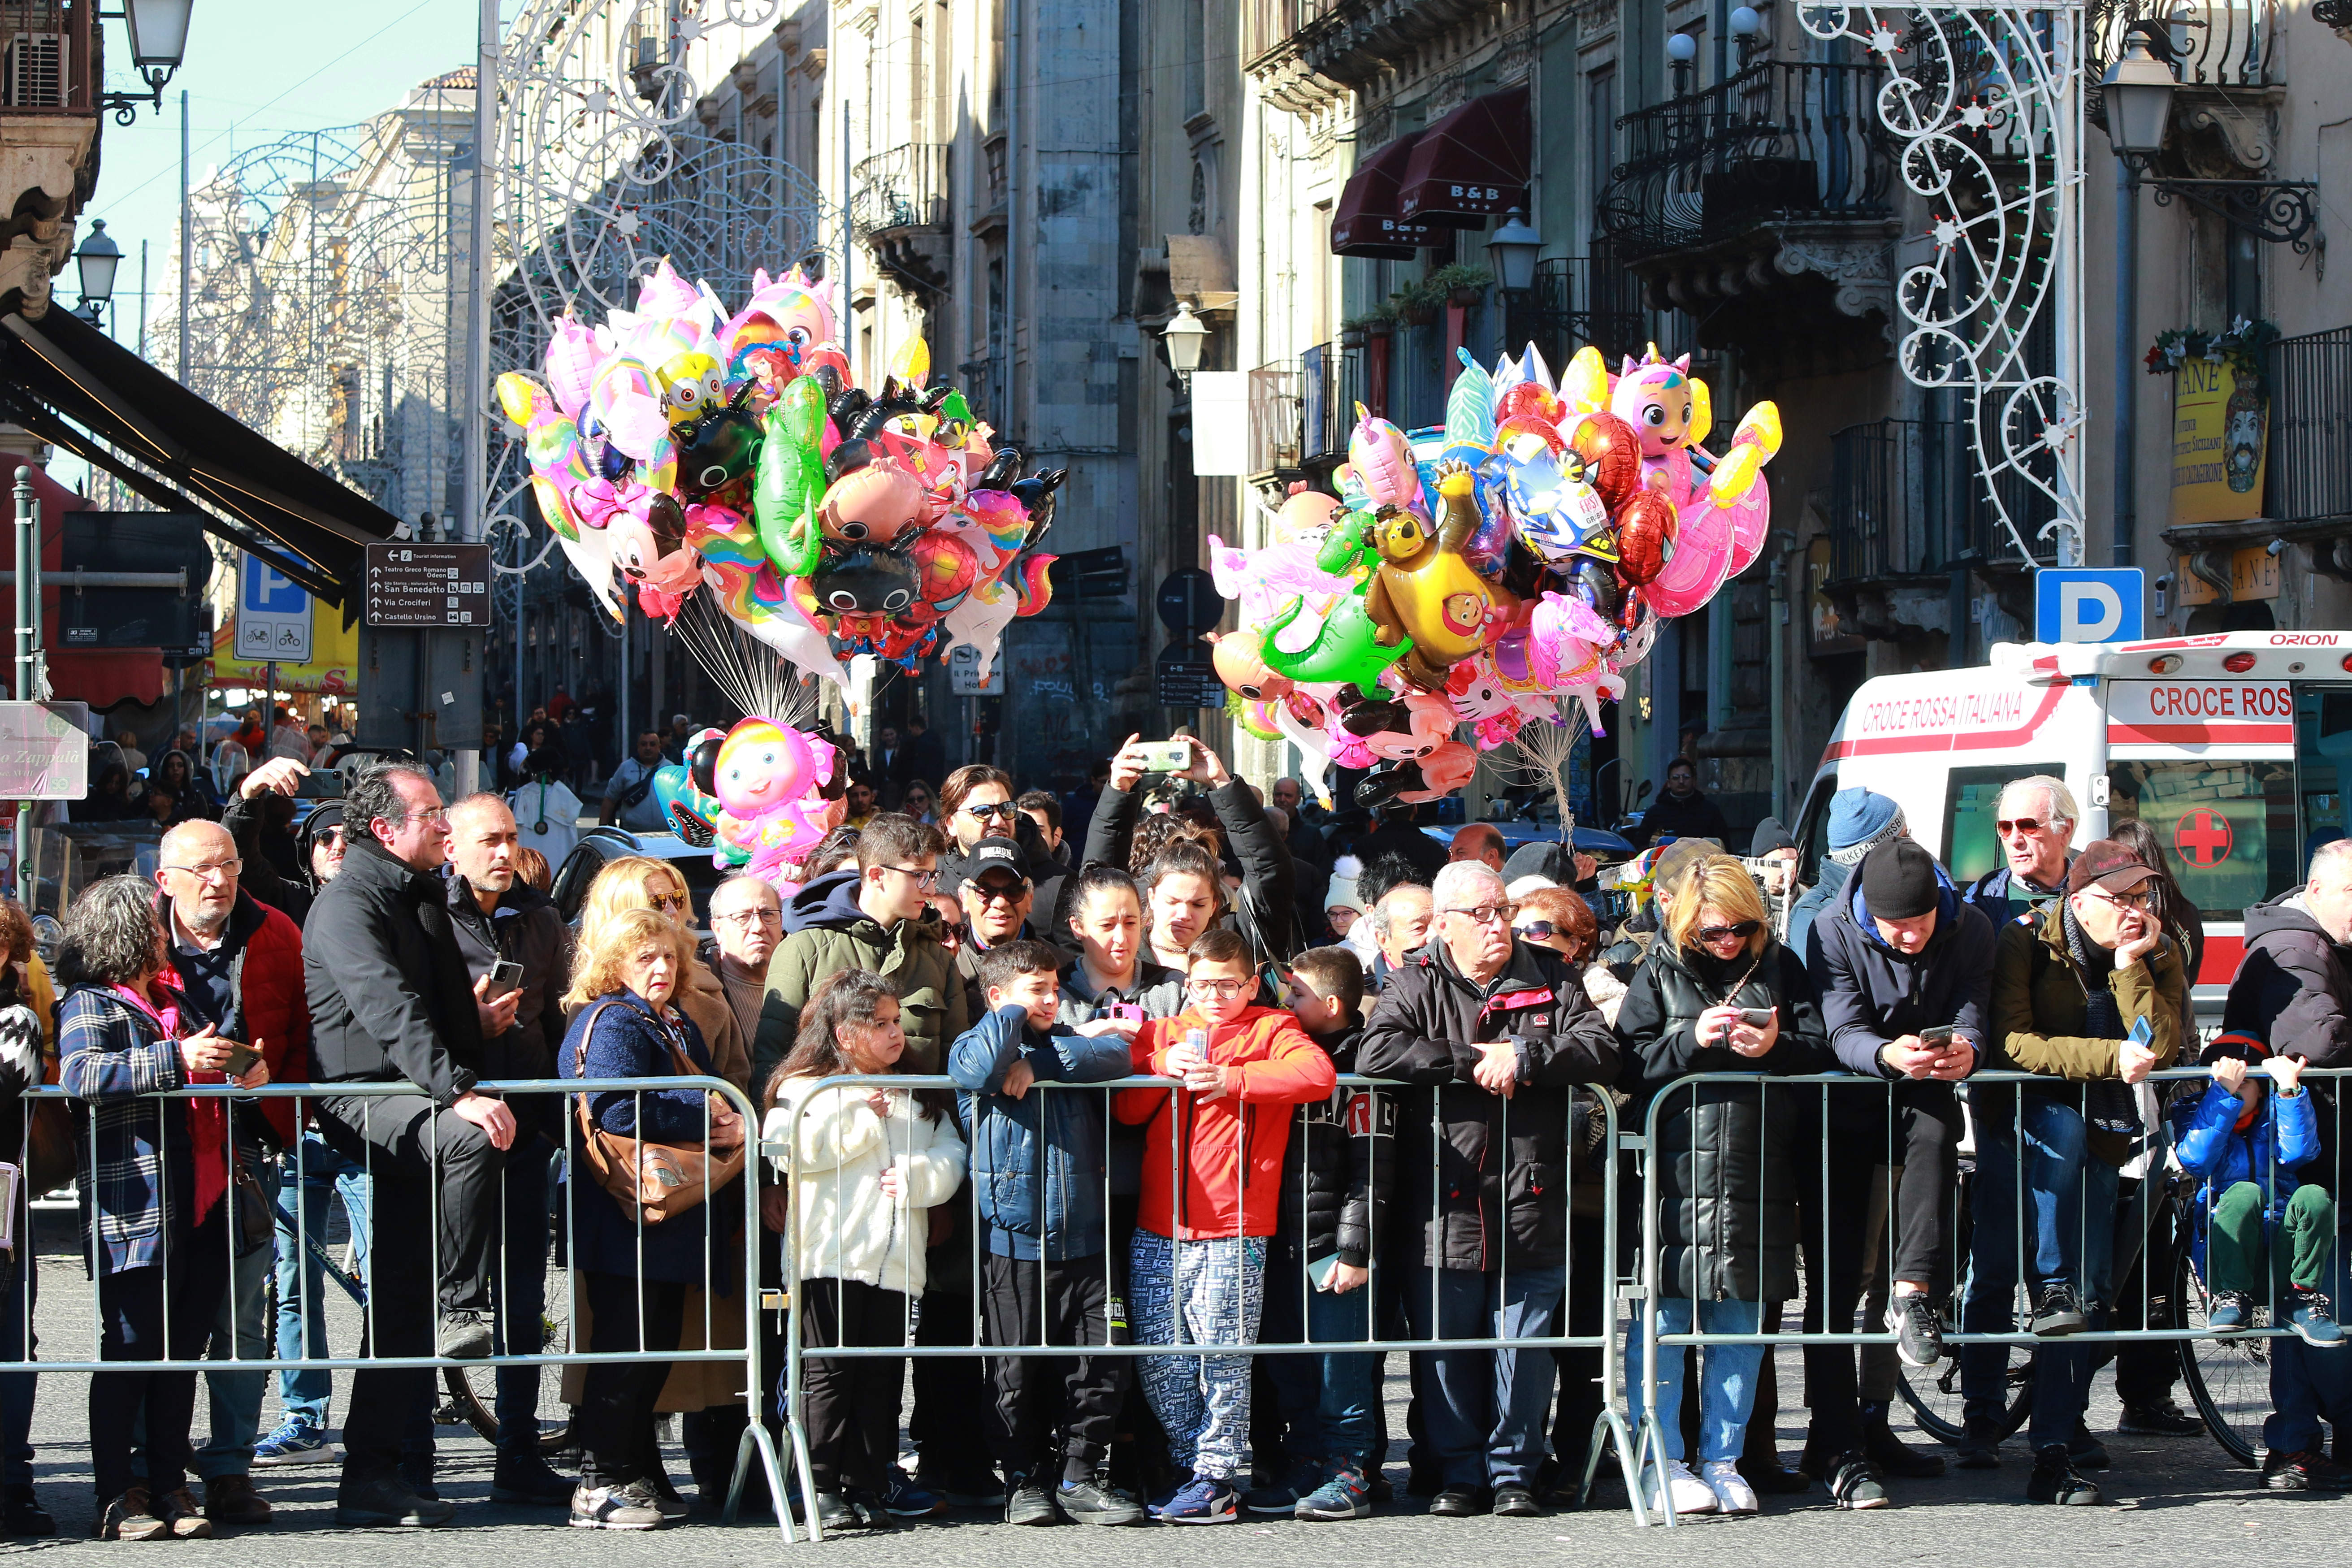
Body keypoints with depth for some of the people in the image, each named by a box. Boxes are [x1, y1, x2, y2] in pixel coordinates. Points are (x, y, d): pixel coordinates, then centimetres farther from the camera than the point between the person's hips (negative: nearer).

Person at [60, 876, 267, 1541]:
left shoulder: (169, 1003, 24)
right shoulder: (90, 1005, -3)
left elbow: (204, 1082, 39)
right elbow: (81, 1074, -22)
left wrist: (244, 1072, 16)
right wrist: (176, 1059, -27)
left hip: (198, 1207, 8)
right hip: (132, 1207, -8)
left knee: (182, 1348, 8)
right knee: (130, 1348, -6)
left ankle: (170, 1485, 14)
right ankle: (117, 1495, -2)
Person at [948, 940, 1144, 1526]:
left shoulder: (1071, 1042, 14)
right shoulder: (972, 1046, 5)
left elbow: (1117, 1053, -8)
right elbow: (983, 1065, -20)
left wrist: (1039, 1065, -12)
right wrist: (1013, 1014, -4)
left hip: (1085, 1240, 3)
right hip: (1013, 1242, -3)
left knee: (1099, 1368, 2)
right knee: (1017, 1374, 3)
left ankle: (1081, 1477, 12)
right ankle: (1025, 1480, 14)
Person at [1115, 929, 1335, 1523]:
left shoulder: (1270, 1031, 4)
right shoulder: (1162, 1032, 16)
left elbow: (1318, 1074, -16)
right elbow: (1126, 1109, 10)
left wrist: (1229, 1079, -16)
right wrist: (1163, 1068, -7)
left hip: (1233, 1232, -5)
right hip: (1157, 1229, 5)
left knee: (1223, 1361, -4)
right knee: (1160, 1364, 6)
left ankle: (1216, 1479, 3)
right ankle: (1190, 1468, 17)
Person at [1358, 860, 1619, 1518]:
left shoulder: (1551, 981, 9)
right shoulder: (1415, 985, 4)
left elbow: (1600, 1050, -3)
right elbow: (1376, 1054, -13)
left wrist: (1522, 1057, -15)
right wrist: (1470, 1063, -15)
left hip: (1530, 1205, 1)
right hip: (1443, 1207, -1)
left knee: (1525, 1344, 3)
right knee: (1446, 1345, 5)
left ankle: (1515, 1471, 14)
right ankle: (1459, 1472, 17)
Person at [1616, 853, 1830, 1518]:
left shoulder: (1780, 968, 12)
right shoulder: (1659, 972, 5)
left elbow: (1820, 1052, 7)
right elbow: (1630, 1060, -3)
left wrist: (1775, 1047, -12)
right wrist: (1694, 1040, -16)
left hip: (1757, 1172, 2)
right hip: (1676, 1162, -2)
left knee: (1740, 1316, 6)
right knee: (1664, 1309, -4)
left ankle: (1722, 1458, 13)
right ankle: (1663, 1460, 2)